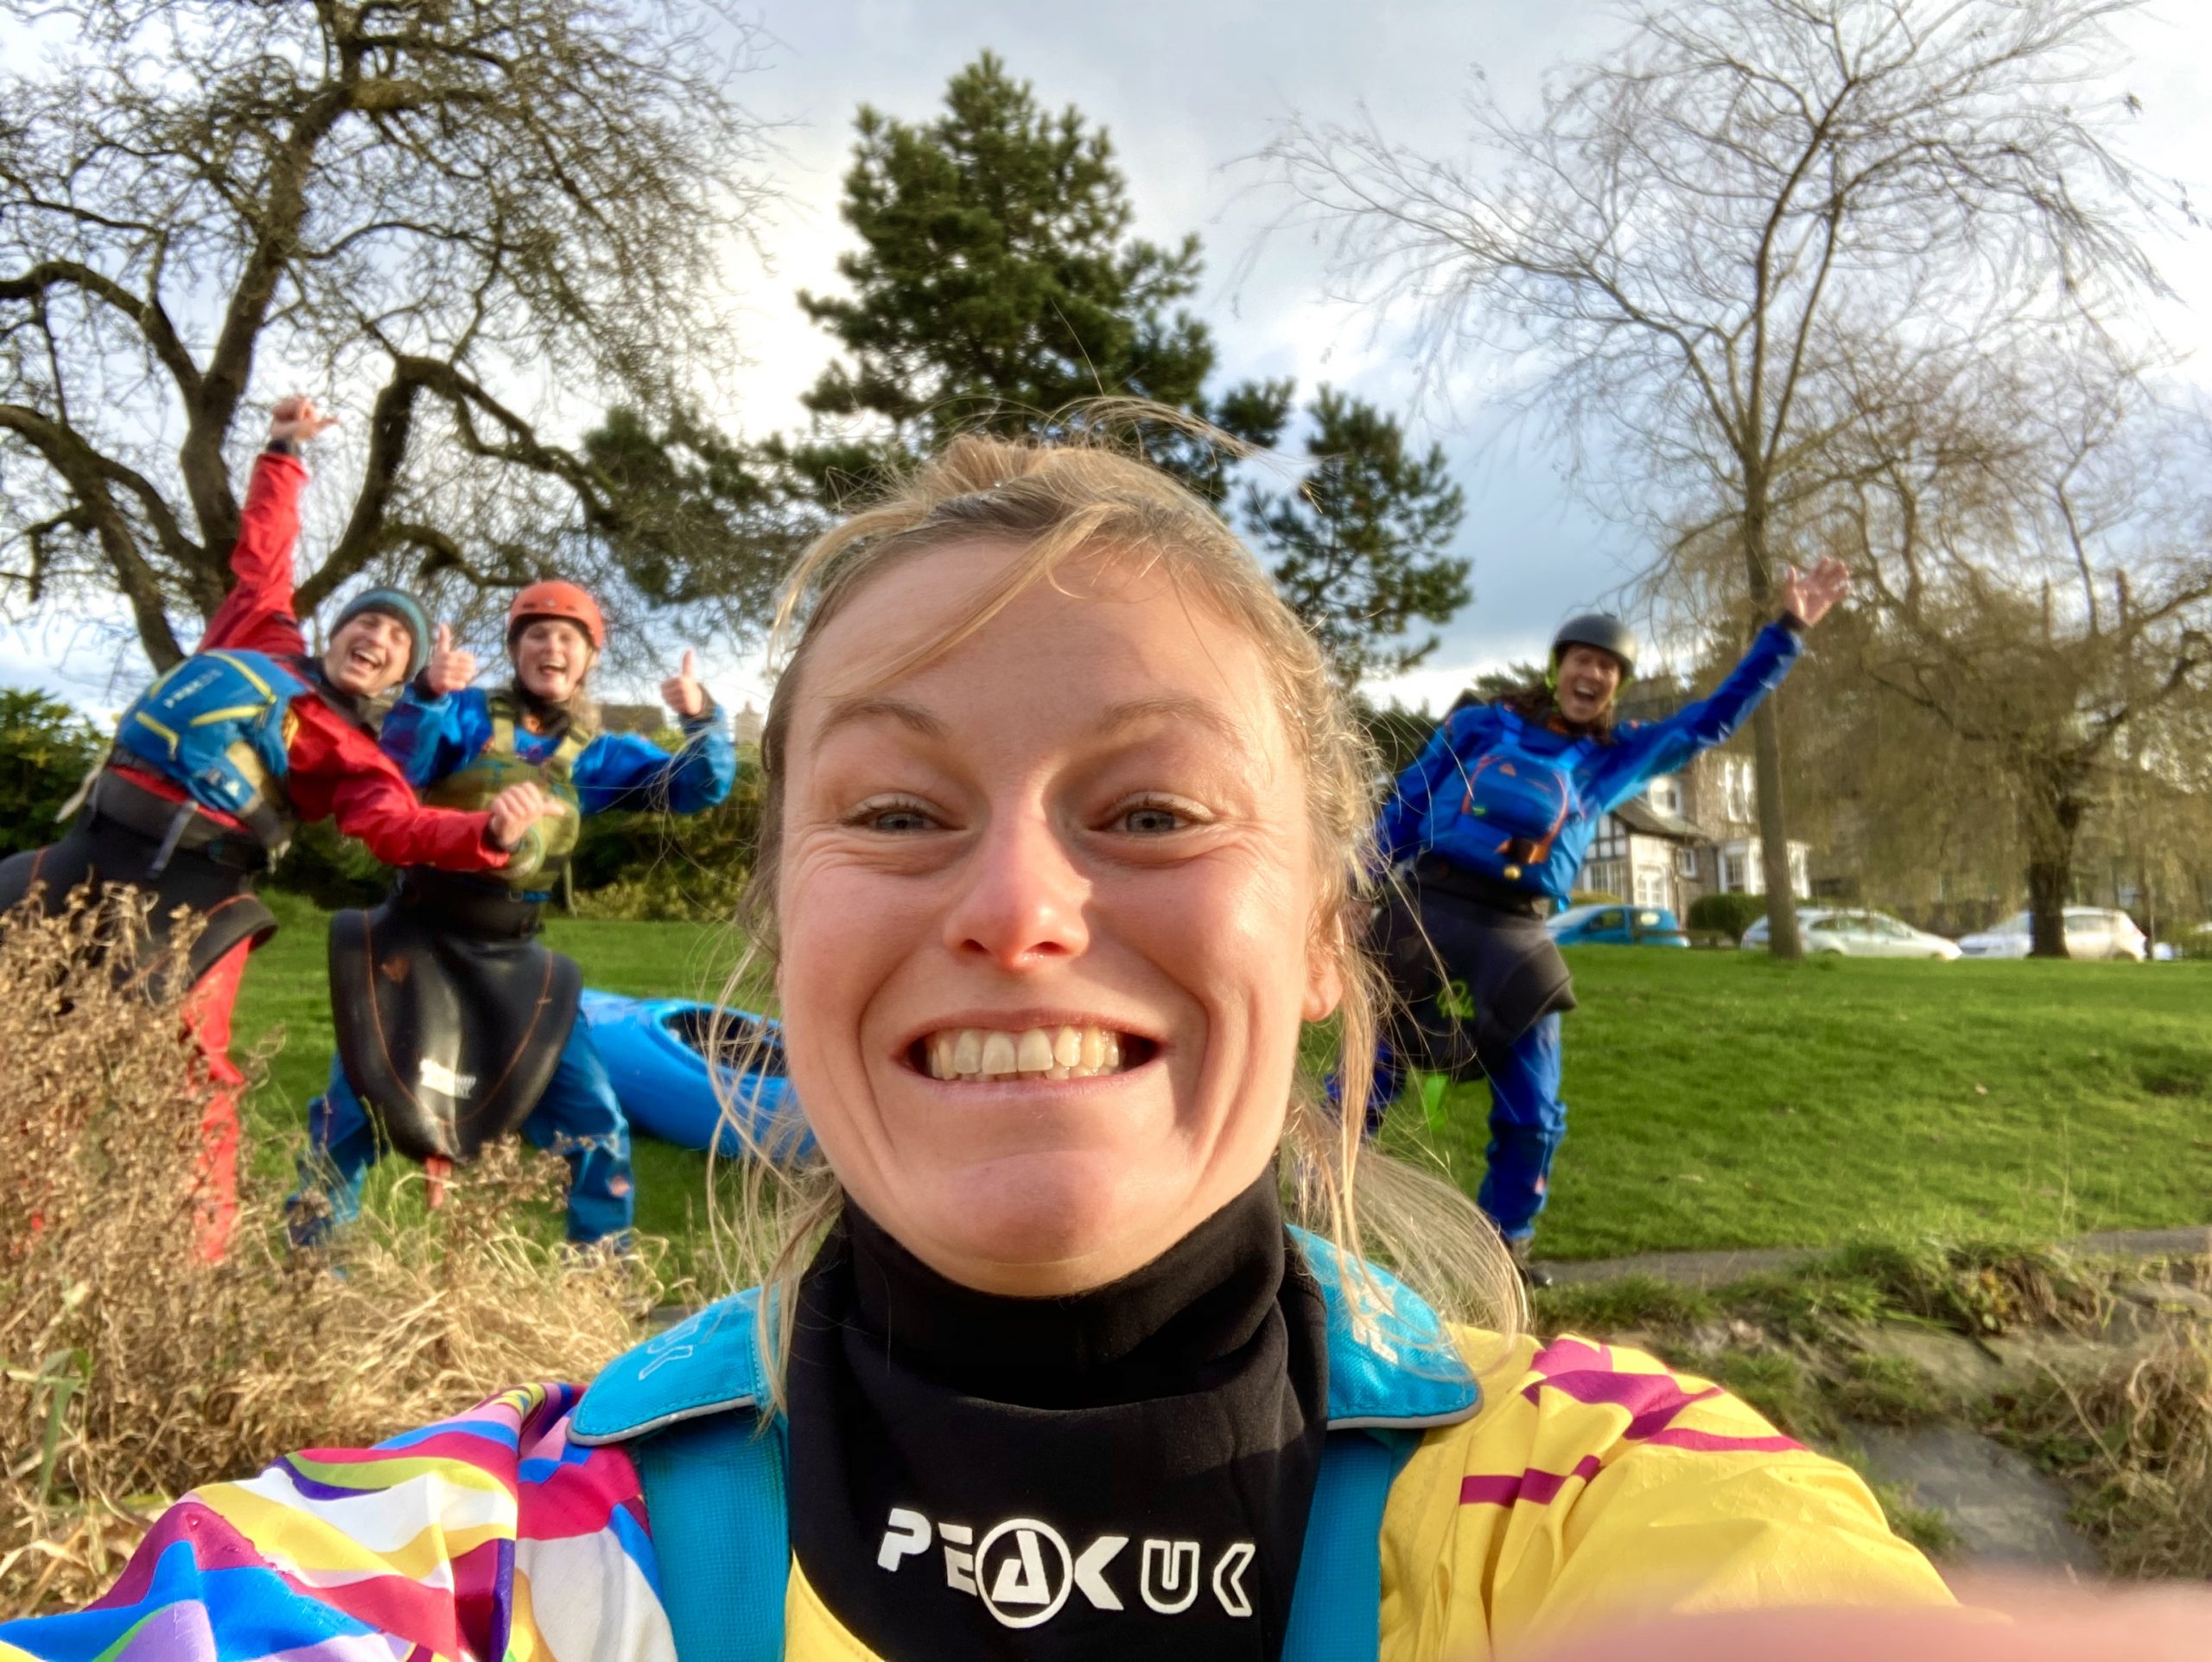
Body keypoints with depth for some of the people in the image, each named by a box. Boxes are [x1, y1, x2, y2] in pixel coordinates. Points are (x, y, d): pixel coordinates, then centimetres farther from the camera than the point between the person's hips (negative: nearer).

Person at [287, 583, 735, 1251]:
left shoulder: (599, 754, 5)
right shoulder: (469, 713, -2)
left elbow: (700, 787, -1)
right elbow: (397, 767, -18)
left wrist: (701, 717, -21)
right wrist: (427, 693, -36)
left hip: (511, 957, 2)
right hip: (417, 938, -2)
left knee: (592, 1118, 1)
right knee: (353, 1104, 6)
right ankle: (312, 1258, 26)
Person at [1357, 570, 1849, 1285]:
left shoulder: (1618, 755, 16)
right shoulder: (1479, 725, 10)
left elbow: (1712, 719, 22)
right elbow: (1404, 809, 11)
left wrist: (1788, 630, 19)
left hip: (1516, 938, 3)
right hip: (1426, 908, -2)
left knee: (1534, 1114, 5)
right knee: (1367, 1074, -3)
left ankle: (1505, 1244, 25)